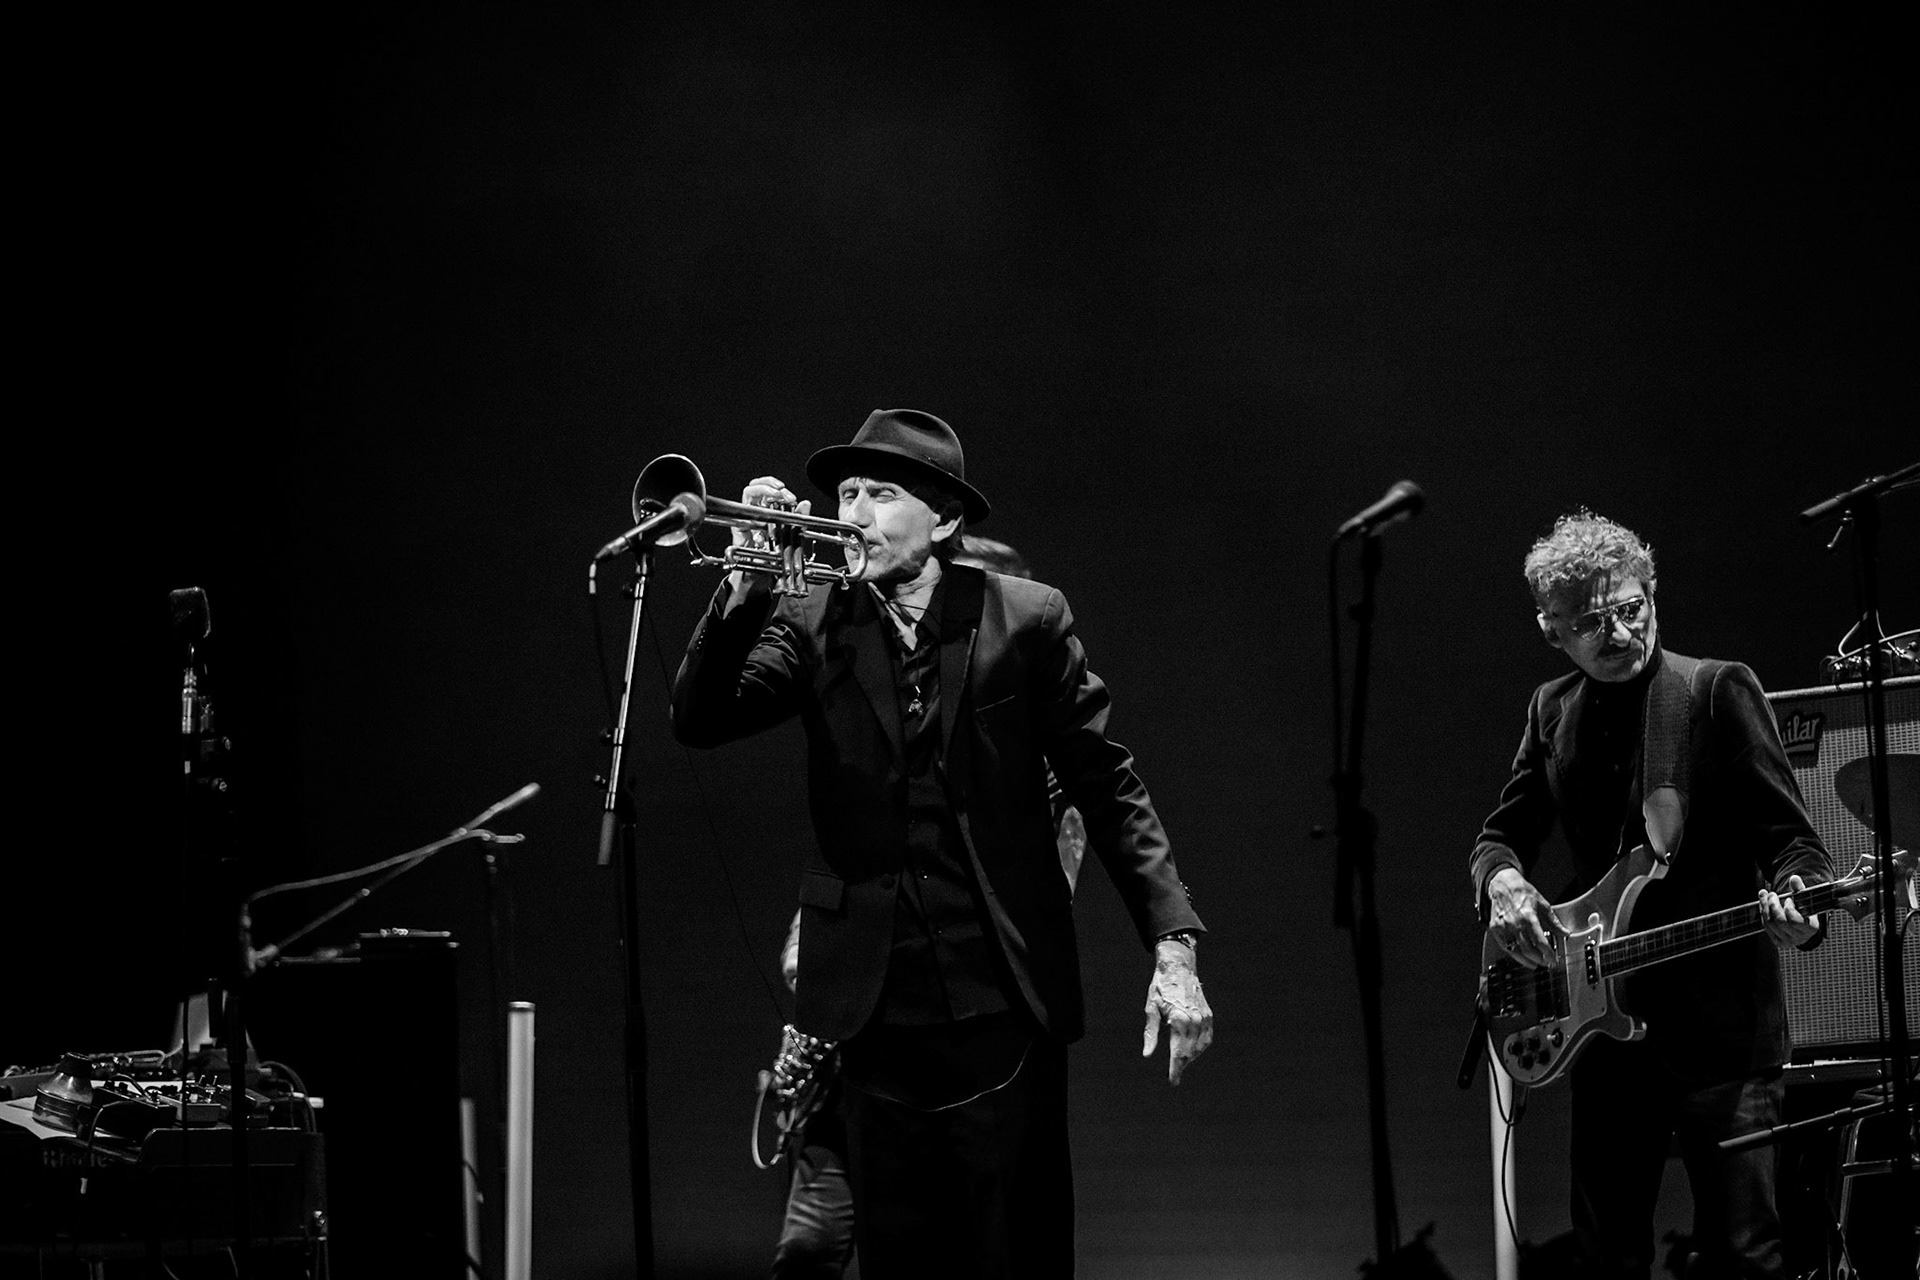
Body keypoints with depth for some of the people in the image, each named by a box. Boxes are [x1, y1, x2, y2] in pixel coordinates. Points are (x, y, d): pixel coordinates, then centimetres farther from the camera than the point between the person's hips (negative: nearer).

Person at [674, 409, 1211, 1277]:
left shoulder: (1027, 620, 1)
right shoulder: (812, 624, 6)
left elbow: (1107, 788, 1)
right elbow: (698, 720, -6)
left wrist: (1174, 948, -8)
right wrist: (747, 585, -19)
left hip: (1002, 1001, -2)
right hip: (874, 1001, 2)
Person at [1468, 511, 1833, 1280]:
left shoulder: (1718, 691, -3)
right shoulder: (1553, 712, 11)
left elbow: (1787, 835, -5)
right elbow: (1503, 835, 19)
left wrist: (1796, 900, -28)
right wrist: (1501, 877, -5)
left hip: (1718, 1022, -5)